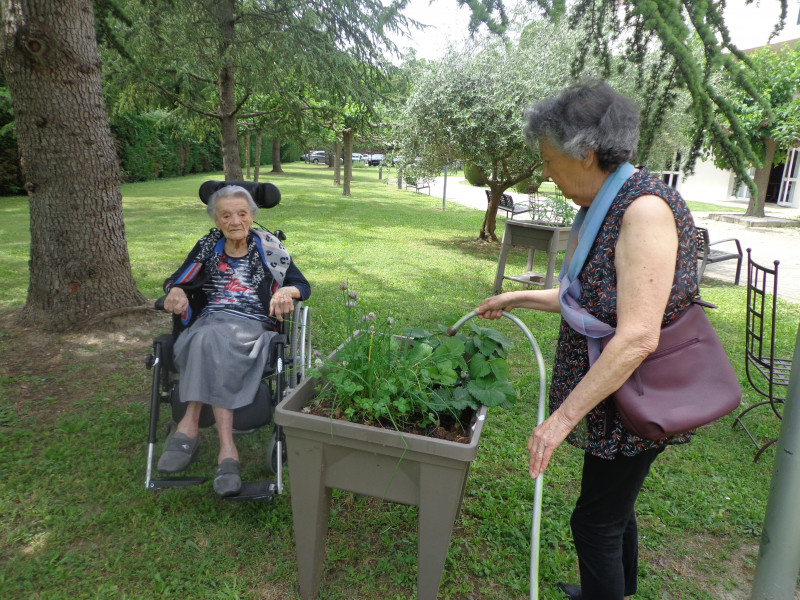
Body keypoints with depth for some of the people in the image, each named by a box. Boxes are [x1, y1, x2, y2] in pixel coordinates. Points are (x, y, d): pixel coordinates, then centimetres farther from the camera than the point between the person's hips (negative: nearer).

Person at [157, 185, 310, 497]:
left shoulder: (268, 247, 13)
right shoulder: (208, 247, 19)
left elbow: (303, 285, 10)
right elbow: (175, 281, 22)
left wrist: (287, 291, -14)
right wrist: (176, 291, -3)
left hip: (253, 326, -1)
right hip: (207, 324, 2)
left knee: (213, 341, -37)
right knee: (209, 339, -37)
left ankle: (190, 425, -34)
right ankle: (226, 448, -42)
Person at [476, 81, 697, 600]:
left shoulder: (645, 209, -25)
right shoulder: (603, 207, 6)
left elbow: (638, 337, -30)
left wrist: (562, 418, -26)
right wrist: (518, 298, 20)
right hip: (614, 397, 9)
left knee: (596, 520, 6)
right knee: (616, 508, 25)